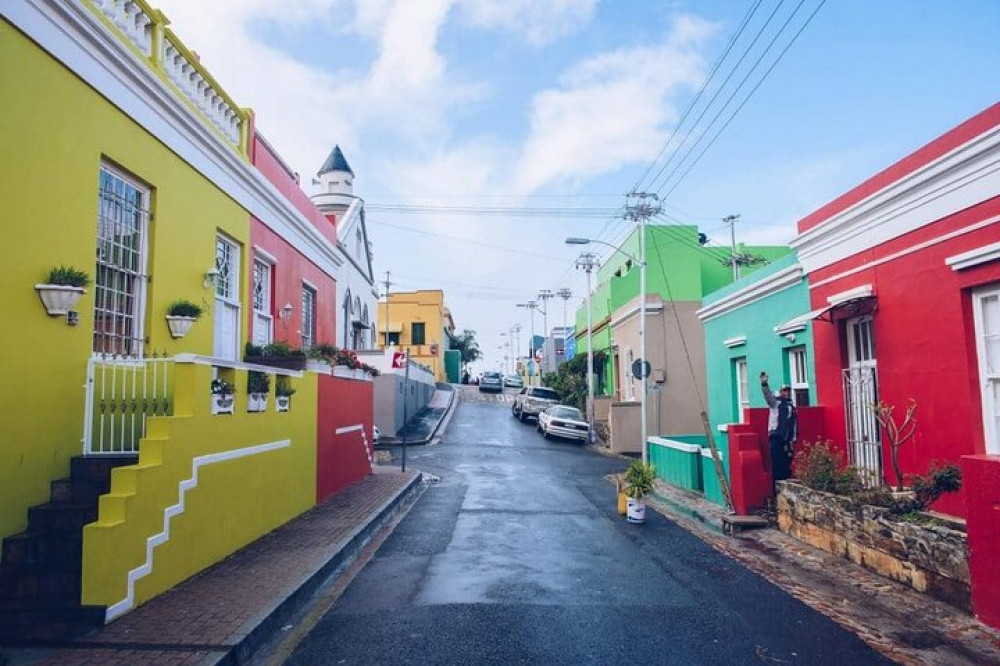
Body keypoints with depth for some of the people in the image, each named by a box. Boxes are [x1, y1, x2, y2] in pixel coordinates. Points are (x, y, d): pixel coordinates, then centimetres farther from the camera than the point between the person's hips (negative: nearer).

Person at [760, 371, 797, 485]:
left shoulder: (792, 407, 20)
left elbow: (794, 423, 21)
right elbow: (768, 394, -17)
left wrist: (793, 438, 15)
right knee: (777, 462, -9)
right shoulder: (776, 402, 3)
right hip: (776, 437, -6)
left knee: (787, 463, 8)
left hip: (787, 439, 6)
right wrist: (764, 384, -36)